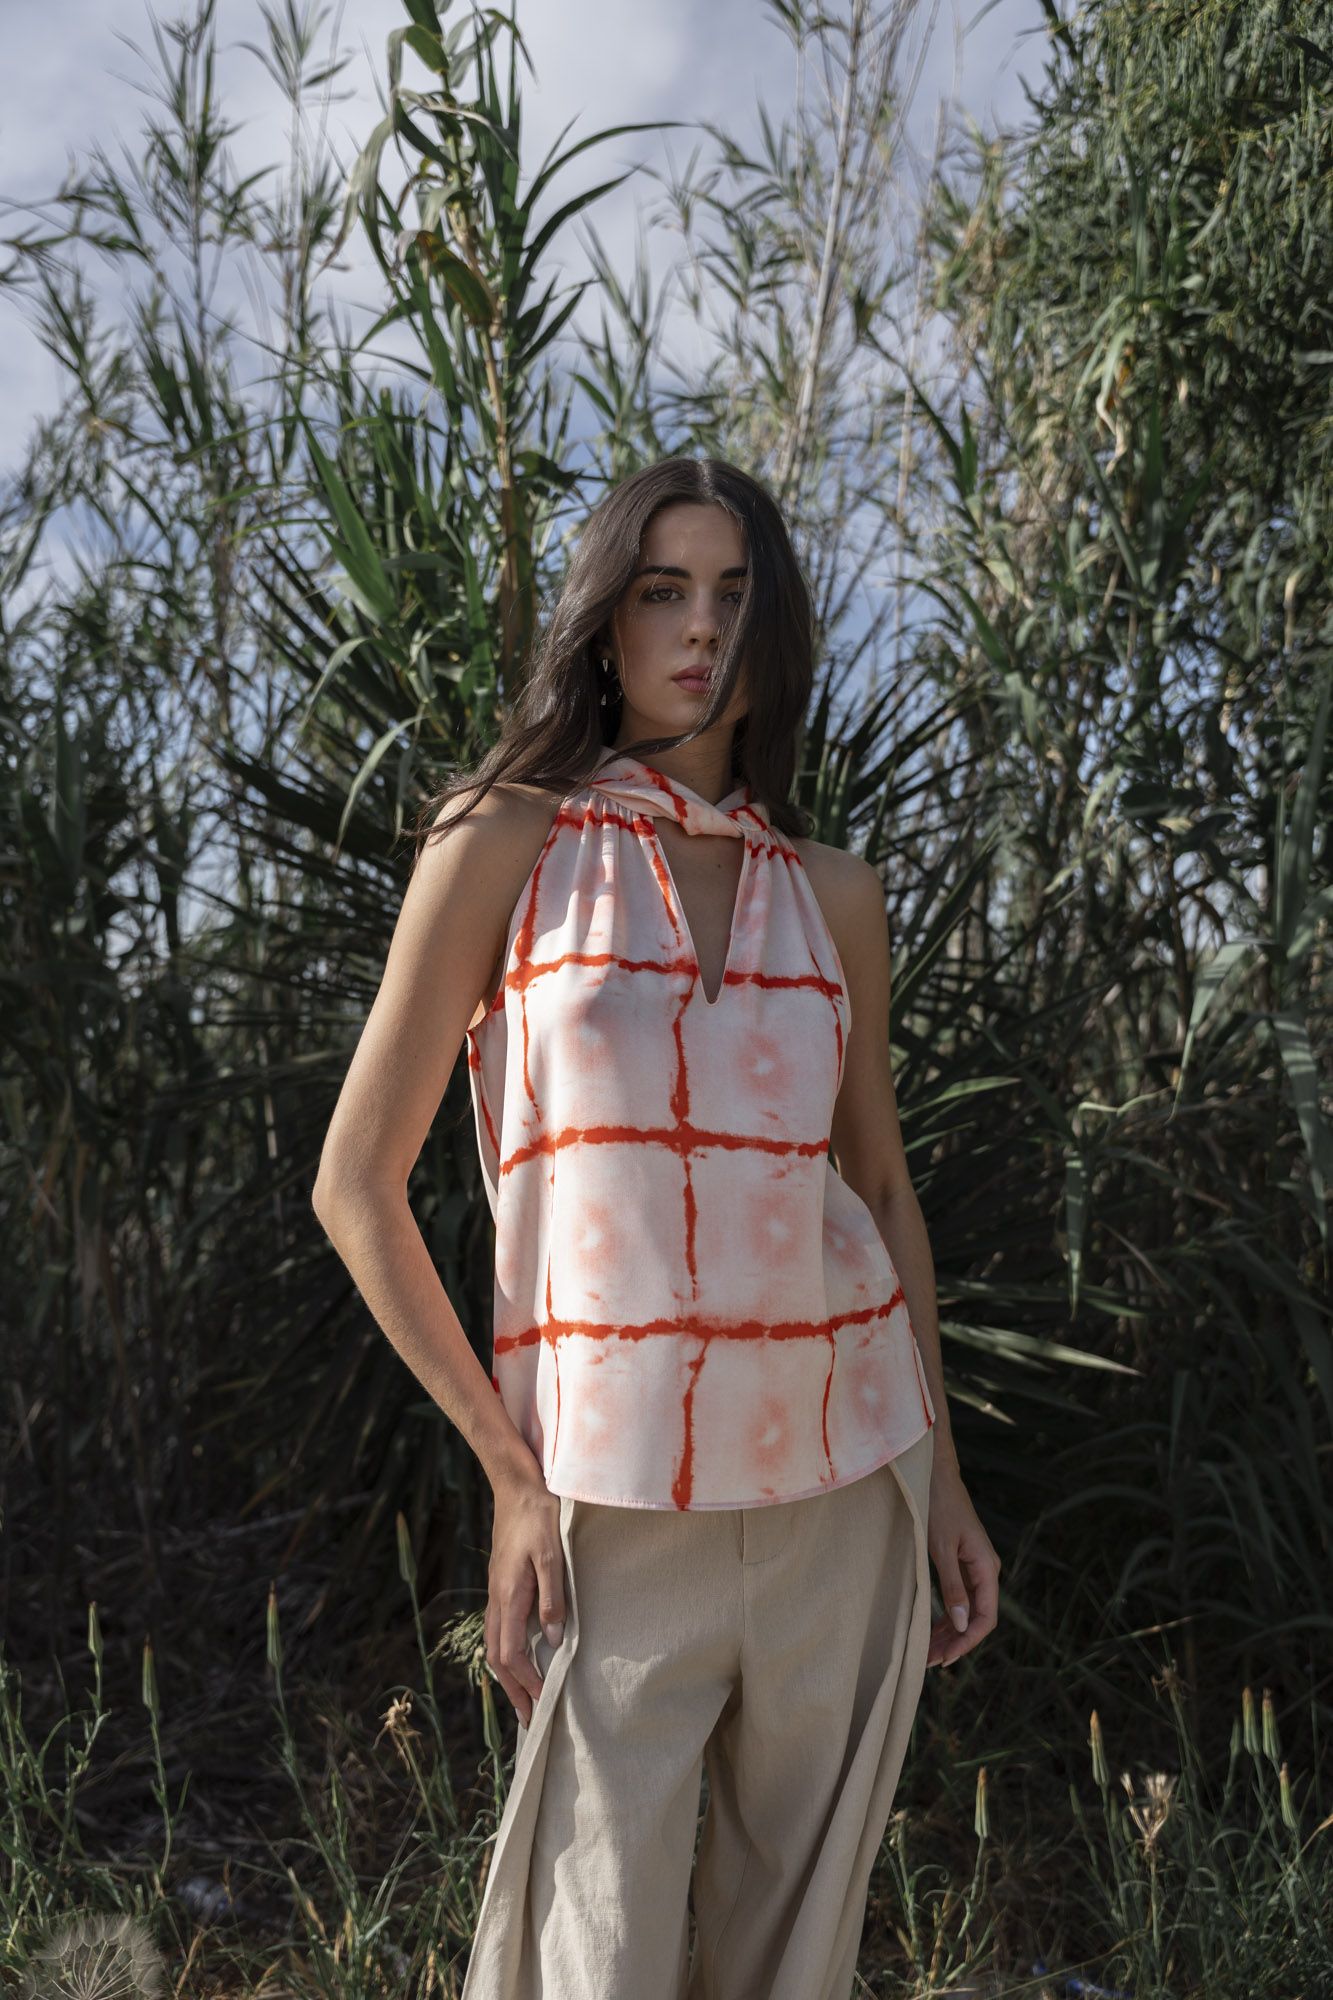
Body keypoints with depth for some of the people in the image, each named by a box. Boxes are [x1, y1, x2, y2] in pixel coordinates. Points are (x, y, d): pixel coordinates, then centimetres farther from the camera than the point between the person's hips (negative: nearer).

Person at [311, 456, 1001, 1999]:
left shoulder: (834, 894, 7)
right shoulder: (506, 845, -3)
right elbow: (356, 1185, -4)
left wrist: (943, 1479, 11)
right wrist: (513, 1474, -7)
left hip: (846, 1484, 4)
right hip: (615, 1508, -3)